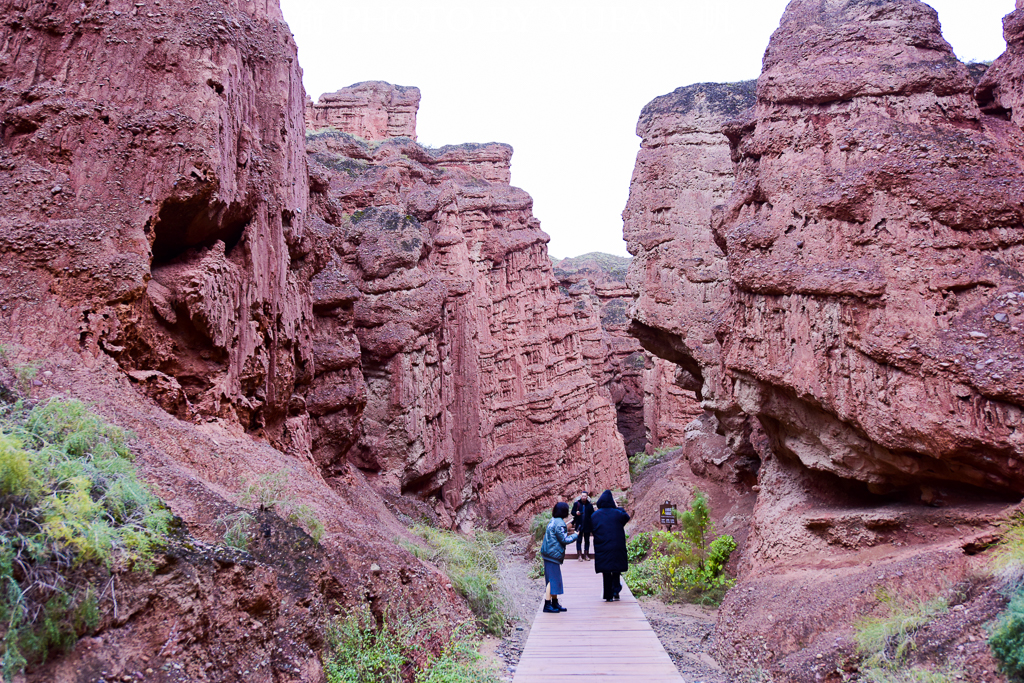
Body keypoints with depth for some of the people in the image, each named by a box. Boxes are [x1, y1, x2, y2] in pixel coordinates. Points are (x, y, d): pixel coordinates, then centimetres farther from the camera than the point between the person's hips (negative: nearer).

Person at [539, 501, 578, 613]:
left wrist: (567, 533, 20)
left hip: (550, 553, 10)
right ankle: (547, 605, -6)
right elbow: (564, 540, -15)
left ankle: (555, 603, 22)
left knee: (554, 579, 15)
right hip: (553, 554, -10)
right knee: (553, 579, -7)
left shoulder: (554, 521, 13)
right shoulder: (559, 523, -18)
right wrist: (575, 536, -1)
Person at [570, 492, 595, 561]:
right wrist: (576, 513, -20)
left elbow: (592, 514, 4)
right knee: (579, 540, 1)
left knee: (587, 540, 9)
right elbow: (572, 512, 3)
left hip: (587, 526, 1)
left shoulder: (590, 505, 1)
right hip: (579, 526, -1)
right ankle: (579, 555, 6)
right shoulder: (576, 504, -1)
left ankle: (586, 555, 18)